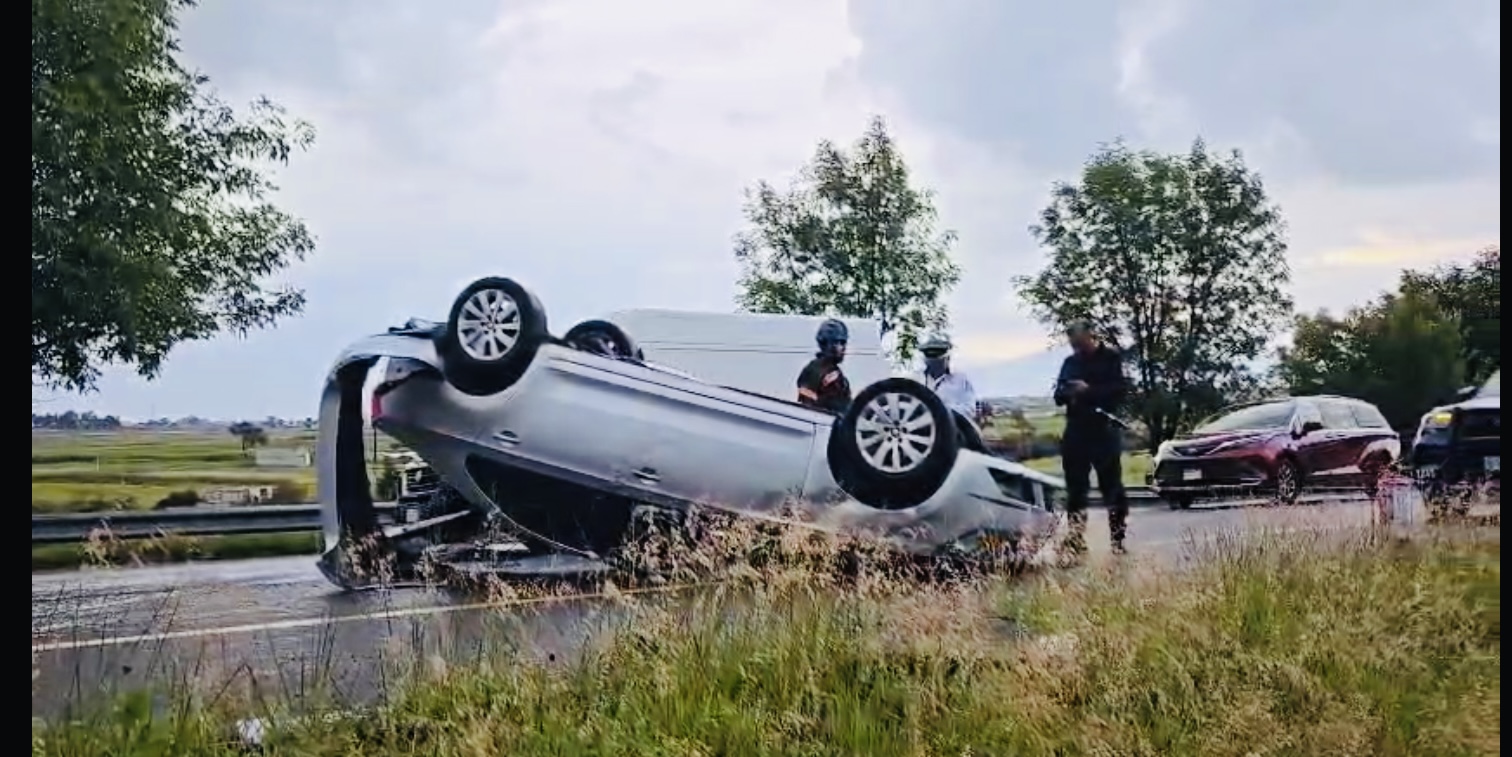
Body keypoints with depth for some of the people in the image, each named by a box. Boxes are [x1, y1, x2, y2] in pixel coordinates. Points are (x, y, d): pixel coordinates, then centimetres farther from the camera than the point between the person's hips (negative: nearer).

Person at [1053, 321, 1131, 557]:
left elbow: (1120, 390, -10)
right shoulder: (1070, 362, 14)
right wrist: (1068, 392, -9)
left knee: (1112, 487, -2)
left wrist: (1089, 391, -17)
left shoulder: (1111, 358, 0)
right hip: (1076, 431, 5)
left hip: (1104, 431, -5)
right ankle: (1075, 539, 5)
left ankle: (1119, 539, 1)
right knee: (1075, 488, 3)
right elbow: (1059, 395, 14)